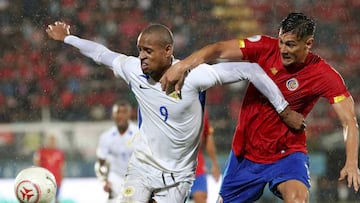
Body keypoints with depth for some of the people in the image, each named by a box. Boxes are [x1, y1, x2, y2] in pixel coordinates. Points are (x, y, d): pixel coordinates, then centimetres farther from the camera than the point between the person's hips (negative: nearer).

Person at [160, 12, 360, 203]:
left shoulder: (324, 75, -17)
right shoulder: (266, 48, -11)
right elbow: (219, 50, -12)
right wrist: (181, 66, -28)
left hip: (287, 153, -4)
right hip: (245, 152, 4)